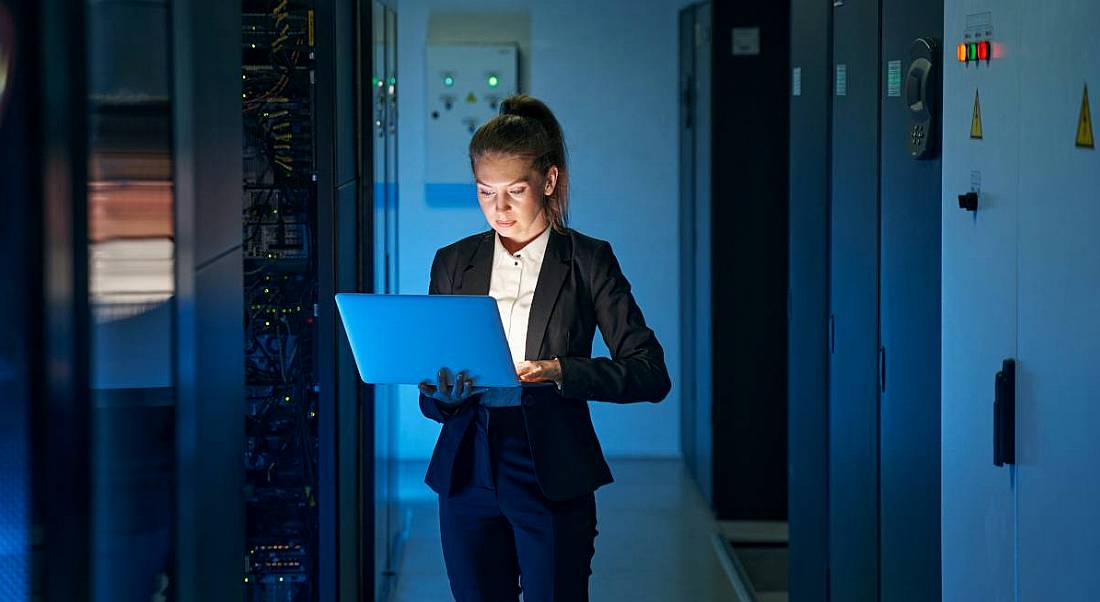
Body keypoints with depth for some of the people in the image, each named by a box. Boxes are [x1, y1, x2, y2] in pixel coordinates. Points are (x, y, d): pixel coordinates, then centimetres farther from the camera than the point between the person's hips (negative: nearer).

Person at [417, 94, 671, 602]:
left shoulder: (587, 261, 1)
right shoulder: (452, 263, 10)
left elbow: (651, 374, -6)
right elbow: (430, 401, 12)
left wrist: (560, 371, -19)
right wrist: (442, 393, -12)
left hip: (553, 478, -3)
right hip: (469, 474, 3)